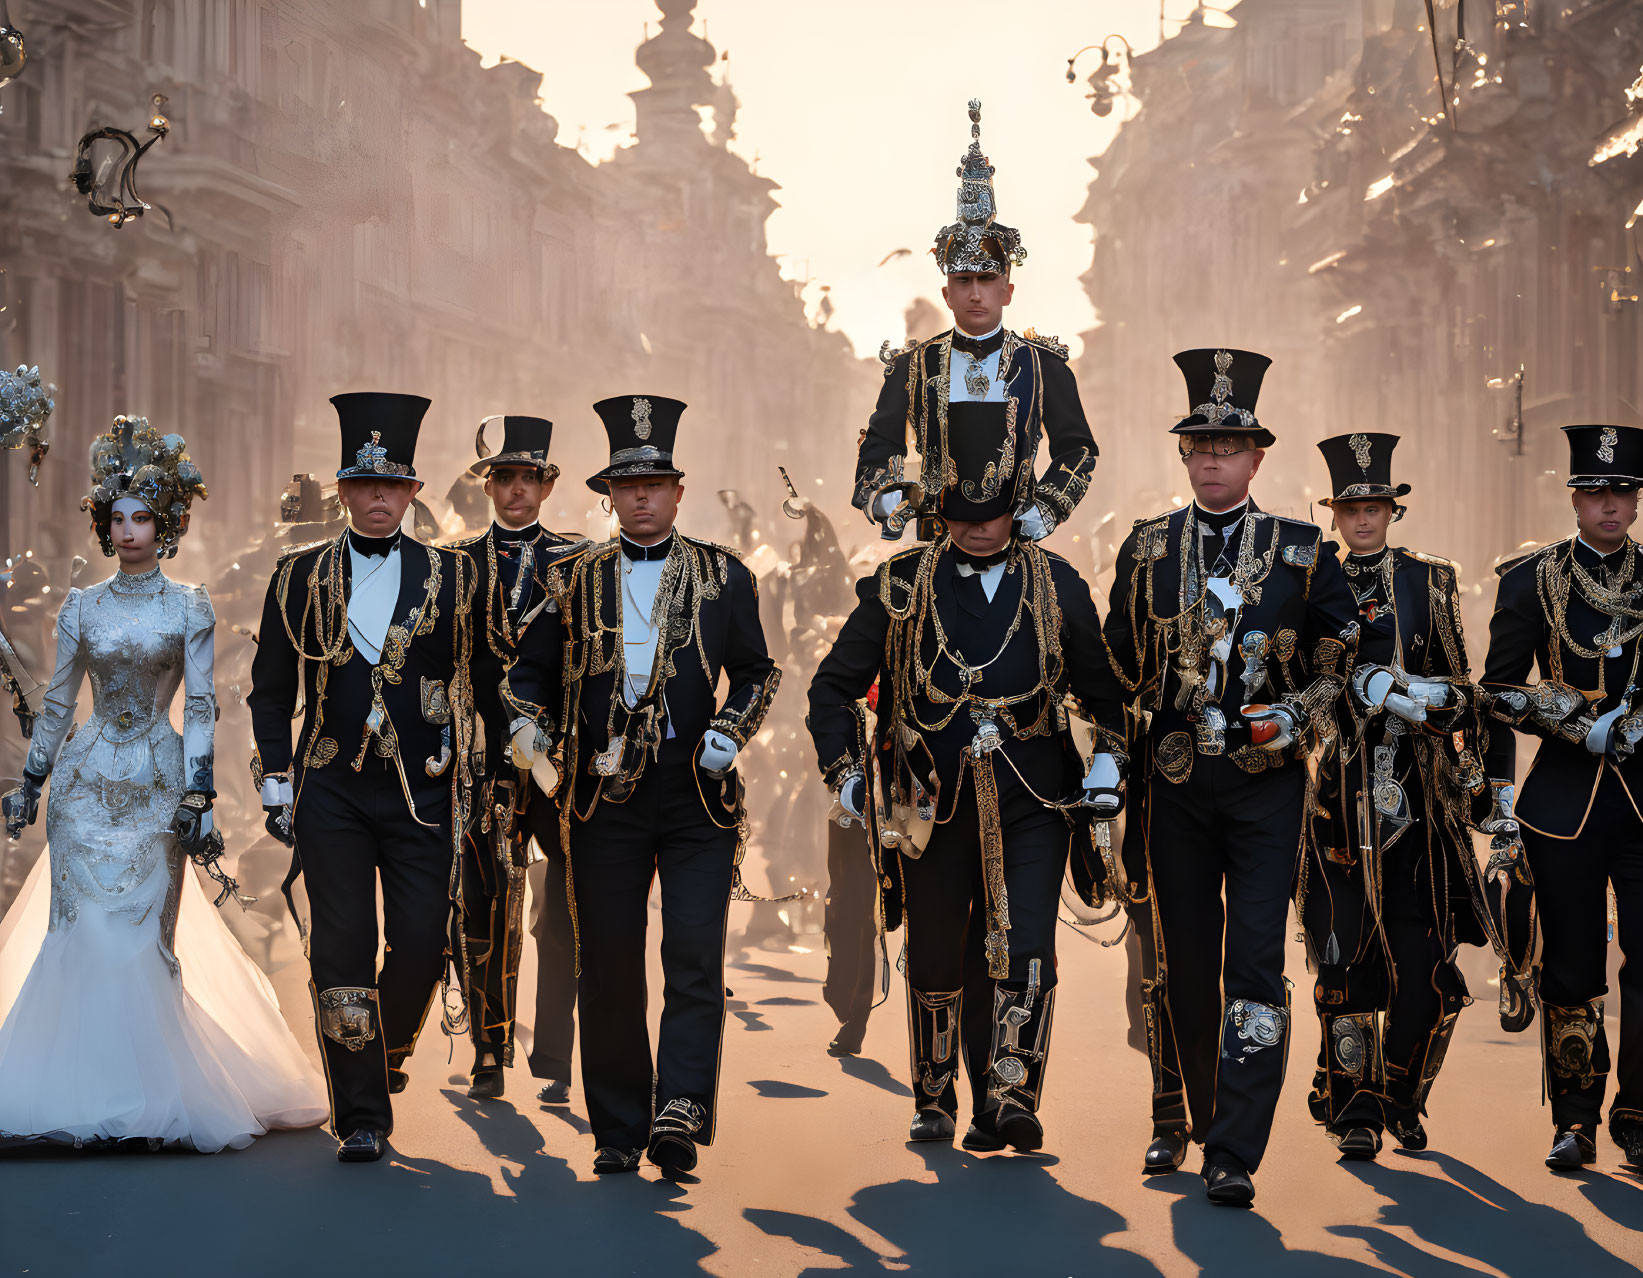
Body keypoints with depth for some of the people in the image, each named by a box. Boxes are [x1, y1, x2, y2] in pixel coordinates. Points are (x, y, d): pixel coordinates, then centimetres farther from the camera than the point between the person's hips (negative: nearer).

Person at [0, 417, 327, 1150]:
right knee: (80, 929, -3)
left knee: (145, 934, -5)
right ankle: (79, 1095, 3)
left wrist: (199, 799, -11)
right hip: (86, 781, 2)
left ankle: (152, 1097, 4)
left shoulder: (189, 609, 0)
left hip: (156, 785, -2)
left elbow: (201, 709, -3)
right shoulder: (81, 607, 7)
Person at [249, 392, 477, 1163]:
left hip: (422, 798, 0)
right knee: (343, 951, -3)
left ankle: (392, 1043, 30)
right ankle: (361, 1116, 4)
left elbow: (481, 684, 9)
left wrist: (473, 779, 5)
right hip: (331, 795, 0)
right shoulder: (299, 577, 6)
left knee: (422, 946, -2)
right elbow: (270, 687, 11)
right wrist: (275, 780, 5)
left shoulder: (453, 577, 4)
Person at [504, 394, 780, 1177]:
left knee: (695, 960, -11)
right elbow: (532, 666, 14)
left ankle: (678, 1120, -14)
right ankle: (618, 1133, 13)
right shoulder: (573, 580, 9)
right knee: (608, 970, 4)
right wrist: (530, 724, -6)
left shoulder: (723, 577, 8)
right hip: (604, 800, 1)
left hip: (700, 798, -1)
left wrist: (731, 730, -5)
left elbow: (755, 671, 13)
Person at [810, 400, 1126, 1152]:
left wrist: (1109, 766, 2)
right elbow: (834, 686, 9)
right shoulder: (899, 588, 3)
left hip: (1033, 806, 0)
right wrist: (845, 774, -1)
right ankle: (934, 1104, 24)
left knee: (1023, 949, -15)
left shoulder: (1057, 586, 5)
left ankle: (1010, 1098, -13)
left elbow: (1105, 687, 15)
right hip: (933, 808, 1)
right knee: (936, 962, 9)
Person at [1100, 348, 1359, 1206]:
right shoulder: (1145, 548, 7)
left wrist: (1297, 717, -6)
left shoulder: (1302, 552, 2)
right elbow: (1120, 661, 16)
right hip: (1175, 782, 2)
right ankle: (1192, 1119, 28)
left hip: (1267, 783, -2)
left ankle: (1235, 1155, -10)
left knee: (1255, 962, -10)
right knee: (1184, 960, 10)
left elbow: (1347, 662, 7)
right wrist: (1133, 755, 15)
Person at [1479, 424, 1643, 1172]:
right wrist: (1500, 797, -3)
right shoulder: (1532, 581, 4)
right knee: (1572, 965, 3)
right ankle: (1576, 1122, 14)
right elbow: (1500, 692, 5)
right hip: (1566, 794, -1)